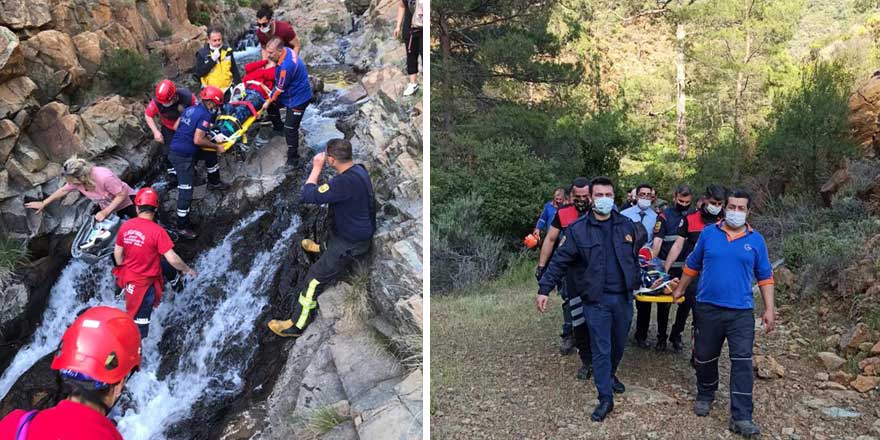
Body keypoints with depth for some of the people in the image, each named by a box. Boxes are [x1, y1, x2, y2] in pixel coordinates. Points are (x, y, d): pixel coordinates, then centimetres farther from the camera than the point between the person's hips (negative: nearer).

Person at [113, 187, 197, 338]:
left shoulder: (125, 226, -7)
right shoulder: (157, 231, -26)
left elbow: (118, 254, 5)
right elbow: (172, 259, -24)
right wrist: (187, 270, -6)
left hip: (129, 275, 7)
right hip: (145, 283, -7)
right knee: (139, 322, 6)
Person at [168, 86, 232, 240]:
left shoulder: (191, 109, 8)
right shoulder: (205, 115, -18)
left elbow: (176, 126, 16)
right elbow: (198, 140, -23)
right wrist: (217, 147, -11)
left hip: (176, 148, 9)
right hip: (183, 157, -9)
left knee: (210, 154, 27)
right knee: (186, 191, -6)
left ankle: (214, 182, 47)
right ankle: (182, 227, 1)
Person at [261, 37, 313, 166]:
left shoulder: (286, 66, -36)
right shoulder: (287, 50, -7)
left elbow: (280, 89, -22)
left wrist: (268, 101, -7)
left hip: (298, 98, -10)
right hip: (291, 91, 10)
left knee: (290, 129, -6)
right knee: (272, 104, 25)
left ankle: (293, 158, 5)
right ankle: (277, 127, 48)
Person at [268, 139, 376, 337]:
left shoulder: (346, 182, -37)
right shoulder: (358, 169, -6)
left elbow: (309, 196, -32)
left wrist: (317, 168, -23)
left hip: (350, 243, -10)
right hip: (359, 230, 10)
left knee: (315, 278, -5)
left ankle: (296, 325, 5)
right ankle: (323, 248, 76)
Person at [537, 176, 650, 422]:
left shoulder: (627, 226, 3)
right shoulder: (578, 230, -6)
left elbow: (638, 255, 19)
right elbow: (560, 261, -6)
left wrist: (635, 280, 16)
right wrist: (544, 289, -10)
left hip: (623, 297, 3)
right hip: (596, 300, -3)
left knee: (619, 344, 17)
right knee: (601, 349, -1)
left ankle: (611, 374, 44)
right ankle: (605, 398, 9)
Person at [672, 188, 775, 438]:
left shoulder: (756, 240, 2)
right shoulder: (708, 233, 2)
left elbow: (765, 277, 6)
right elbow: (693, 265, 12)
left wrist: (769, 309, 1)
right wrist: (681, 289, 16)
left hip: (741, 311, -1)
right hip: (708, 307, 1)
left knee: (742, 362, -6)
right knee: (705, 357, 12)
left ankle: (741, 418, -2)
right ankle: (705, 396, 35)